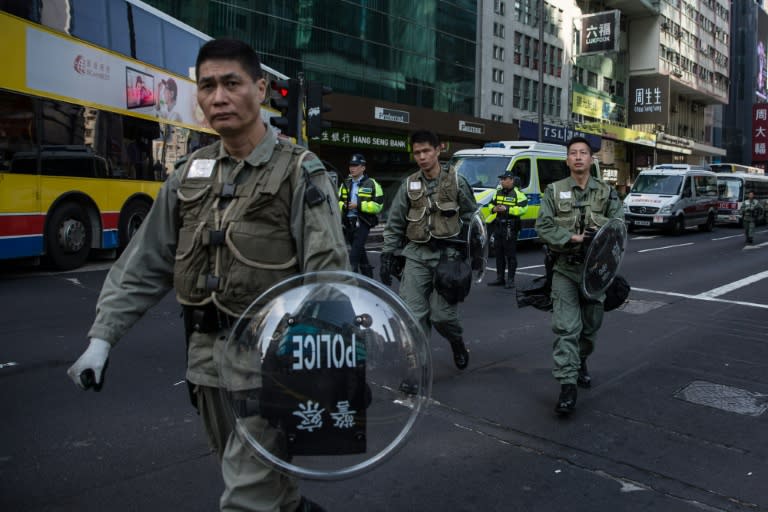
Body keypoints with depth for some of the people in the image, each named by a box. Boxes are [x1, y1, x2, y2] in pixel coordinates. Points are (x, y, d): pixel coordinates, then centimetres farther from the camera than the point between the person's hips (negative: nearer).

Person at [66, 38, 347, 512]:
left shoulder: (300, 172, -9)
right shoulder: (191, 174, 7)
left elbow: (328, 271, -17)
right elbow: (145, 264, 10)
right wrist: (103, 337, 6)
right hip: (207, 354, 6)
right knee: (244, 470, 22)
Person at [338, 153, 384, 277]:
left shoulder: (371, 184, -3)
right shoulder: (345, 184, 15)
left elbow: (378, 205, -9)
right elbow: (338, 202, 21)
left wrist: (359, 205, -17)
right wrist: (343, 206, -4)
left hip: (363, 222, -6)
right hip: (348, 222, 6)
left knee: (354, 253, -16)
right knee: (360, 252, 16)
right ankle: (368, 275, 30)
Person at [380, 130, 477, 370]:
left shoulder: (456, 182, 4)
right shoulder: (409, 185, 9)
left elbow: (471, 219, 9)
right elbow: (394, 224, 12)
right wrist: (387, 255, 6)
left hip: (448, 255, -2)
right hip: (417, 256, 2)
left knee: (442, 314, -2)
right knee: (413, 314, -5)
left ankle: (458, 343, 30)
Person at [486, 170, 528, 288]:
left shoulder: (518, 193, -8)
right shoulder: (498, 192, 14)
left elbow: (523, 208, -17)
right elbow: (491, 204, 22)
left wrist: (507, 209, -22)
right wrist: (494, 208, -2)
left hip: (510, 228, -7)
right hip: (498, 226, 7)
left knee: (511, 254, -2)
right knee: (499, 253, 12)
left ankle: (511, 280, 5)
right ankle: (500, 278, 21)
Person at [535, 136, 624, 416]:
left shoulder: (607, 193, 7)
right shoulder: (554, 191, 3)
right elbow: (543, 226, -6)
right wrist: (573, 238, -18)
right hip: (564, 269, -2)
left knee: (591, 324, 15)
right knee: (566, 327, -10)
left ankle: (581, 363, 41)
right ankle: (567, 385, -10)